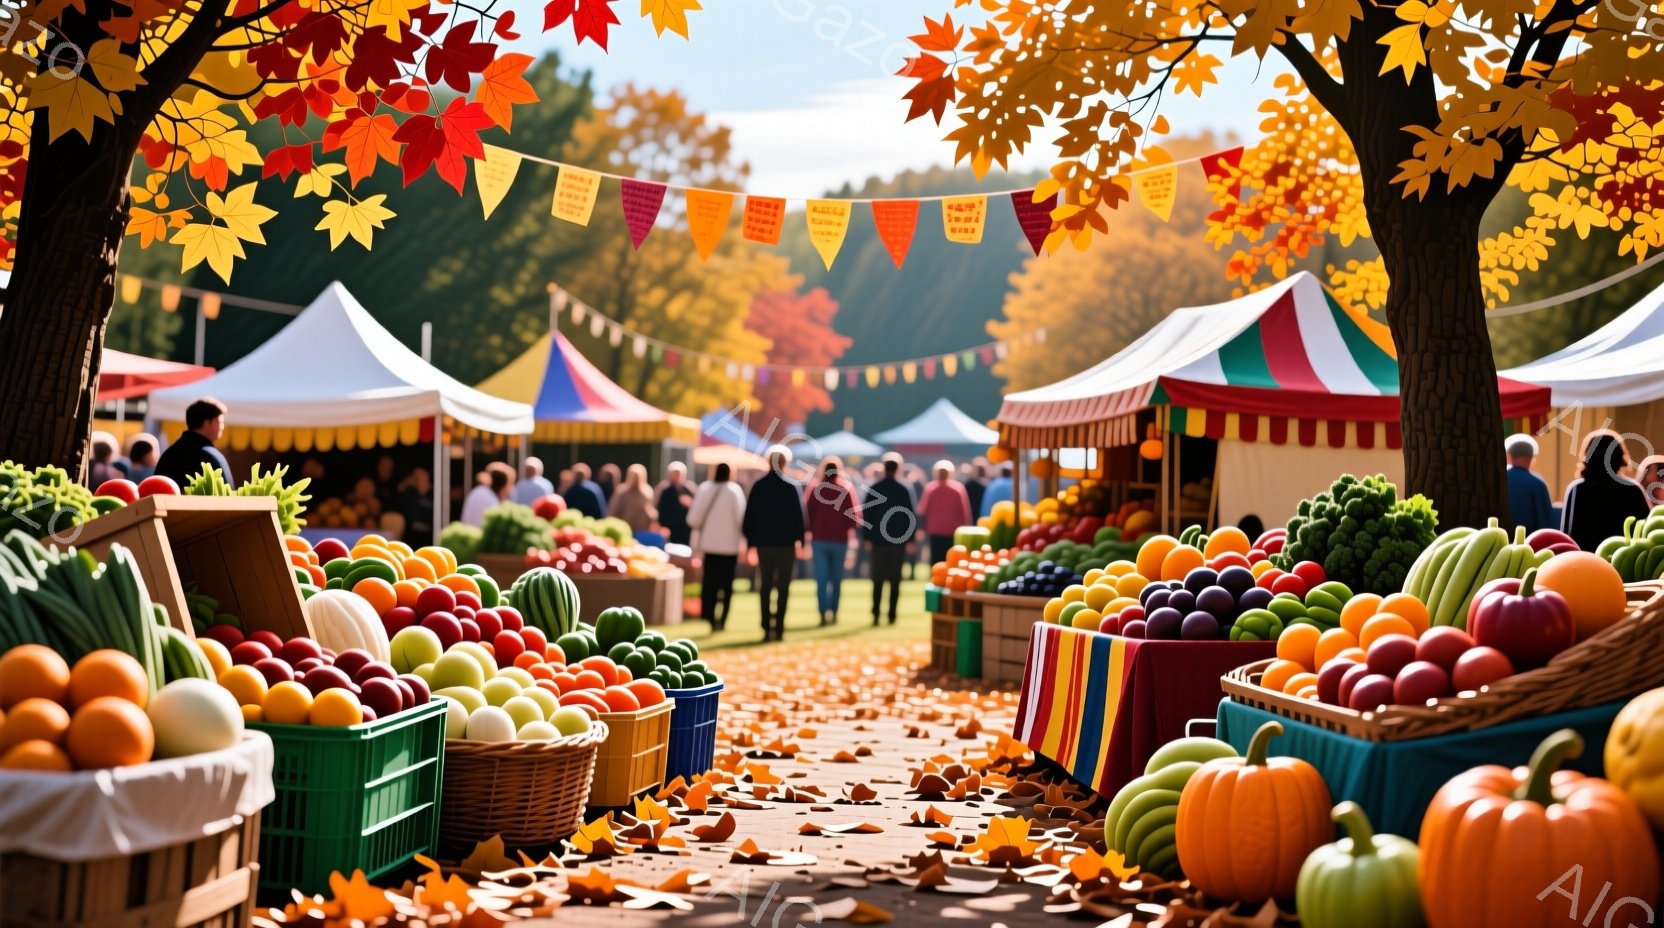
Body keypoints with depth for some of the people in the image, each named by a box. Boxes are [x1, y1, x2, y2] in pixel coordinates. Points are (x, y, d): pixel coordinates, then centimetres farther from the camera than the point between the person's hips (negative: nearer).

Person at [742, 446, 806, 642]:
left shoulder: (758, 486, 0)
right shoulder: (791, 486, -7)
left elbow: (750, 515, 3)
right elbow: (799, 515, -6)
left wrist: (750, 540, 9)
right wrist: (799, 538, 2)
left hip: (763, 543, 2)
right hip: (786, 543, -2)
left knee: (765, 586, 9)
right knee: (783, 587, 2)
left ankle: (766, 628, 5)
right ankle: (779, 628, -3)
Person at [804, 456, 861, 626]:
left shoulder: (814, 488, -3)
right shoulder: (847, 488, -4)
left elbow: (807, 512, -3)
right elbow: (855, 513, -4)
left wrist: (811, 529, 11)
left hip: (819, 539, 0)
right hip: (840, 539, 0)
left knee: (821, 578, 0)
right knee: (836, 578, 13)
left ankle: (824, 613, -13)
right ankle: (833, 612, 13)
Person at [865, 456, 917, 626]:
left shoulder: (874, 489, 0)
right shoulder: (903, 490, -1)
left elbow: (868, 514, 0)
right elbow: (910, 515, -1)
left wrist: (868, 538, 4)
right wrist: (910, 539, 4)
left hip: (878, 539, 0)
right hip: (898, 540, 0)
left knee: (878, 579, 4)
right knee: (895, 578, 4)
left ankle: (876, 614, -5)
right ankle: (892, 615, 0)